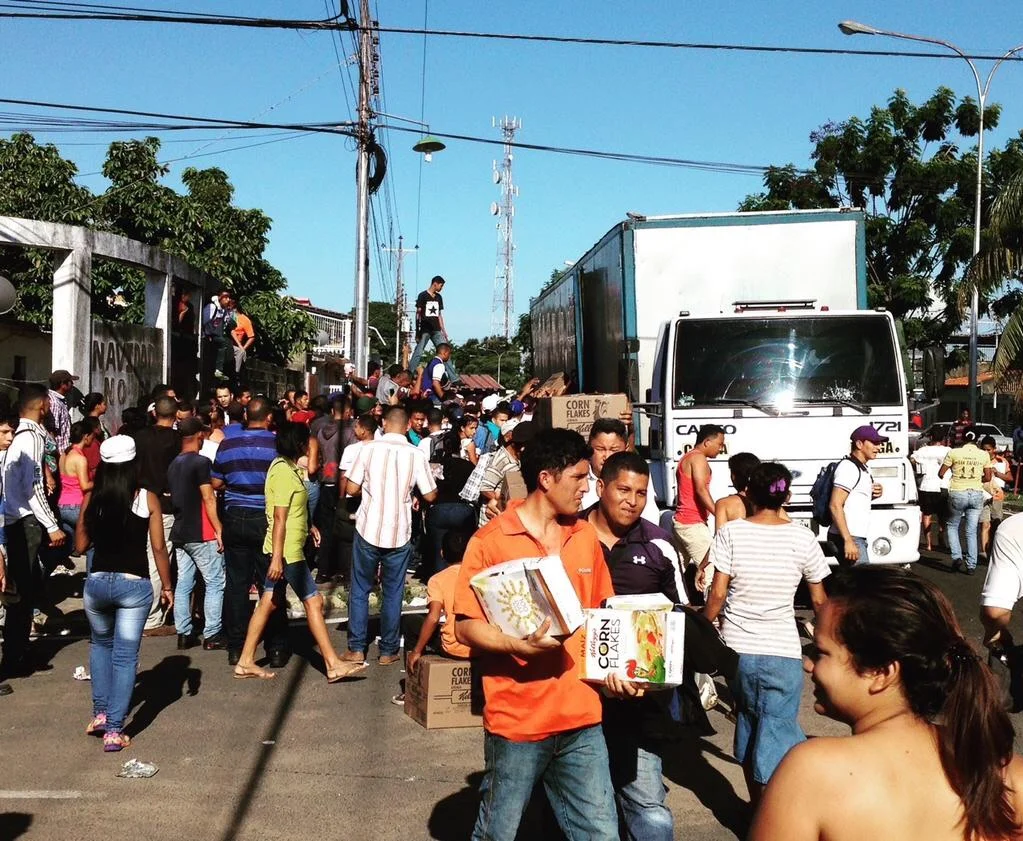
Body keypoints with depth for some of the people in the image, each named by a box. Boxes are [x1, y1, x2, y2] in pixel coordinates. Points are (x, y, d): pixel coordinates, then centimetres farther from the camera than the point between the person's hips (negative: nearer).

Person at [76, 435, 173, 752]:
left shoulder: (92, 499, -1)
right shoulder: (147, 499, -6)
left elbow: (80, 545, 7)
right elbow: (158, 548, -5)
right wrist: (167, 587, 5)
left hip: (97, 581, 2)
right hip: (134, 584, -2)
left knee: (100, 644, 27)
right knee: (125, 657, 4)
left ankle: (100, 713, 24)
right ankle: (114, 731, 1)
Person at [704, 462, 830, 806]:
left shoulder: (731, 532, -5)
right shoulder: (802, 537, -4)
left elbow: (717, 594, -7)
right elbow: (819, 600, 4)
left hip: (737, 648, 2)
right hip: (783, 651, -2)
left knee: (748, 722, 21)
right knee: (776, 736, 2)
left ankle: (756, 805, 33)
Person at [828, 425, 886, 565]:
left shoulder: (862, 469, 17)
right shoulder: (848, 467, -13)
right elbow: (835, 505, -21)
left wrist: (874, 494, 8)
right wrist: (848, 540, -25)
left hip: (856, 537, 10)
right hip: (850, 538, -10)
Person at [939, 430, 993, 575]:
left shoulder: (954, 452, -5)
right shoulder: (984, 455, 1)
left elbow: (941, 473, -2)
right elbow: (988, 478, 7)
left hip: (957, 493, -2)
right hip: (977, 494, 2)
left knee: (952, 526, 17)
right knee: (972, 531, 9)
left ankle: (957, 557, 1)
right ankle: (971, 566, 7)